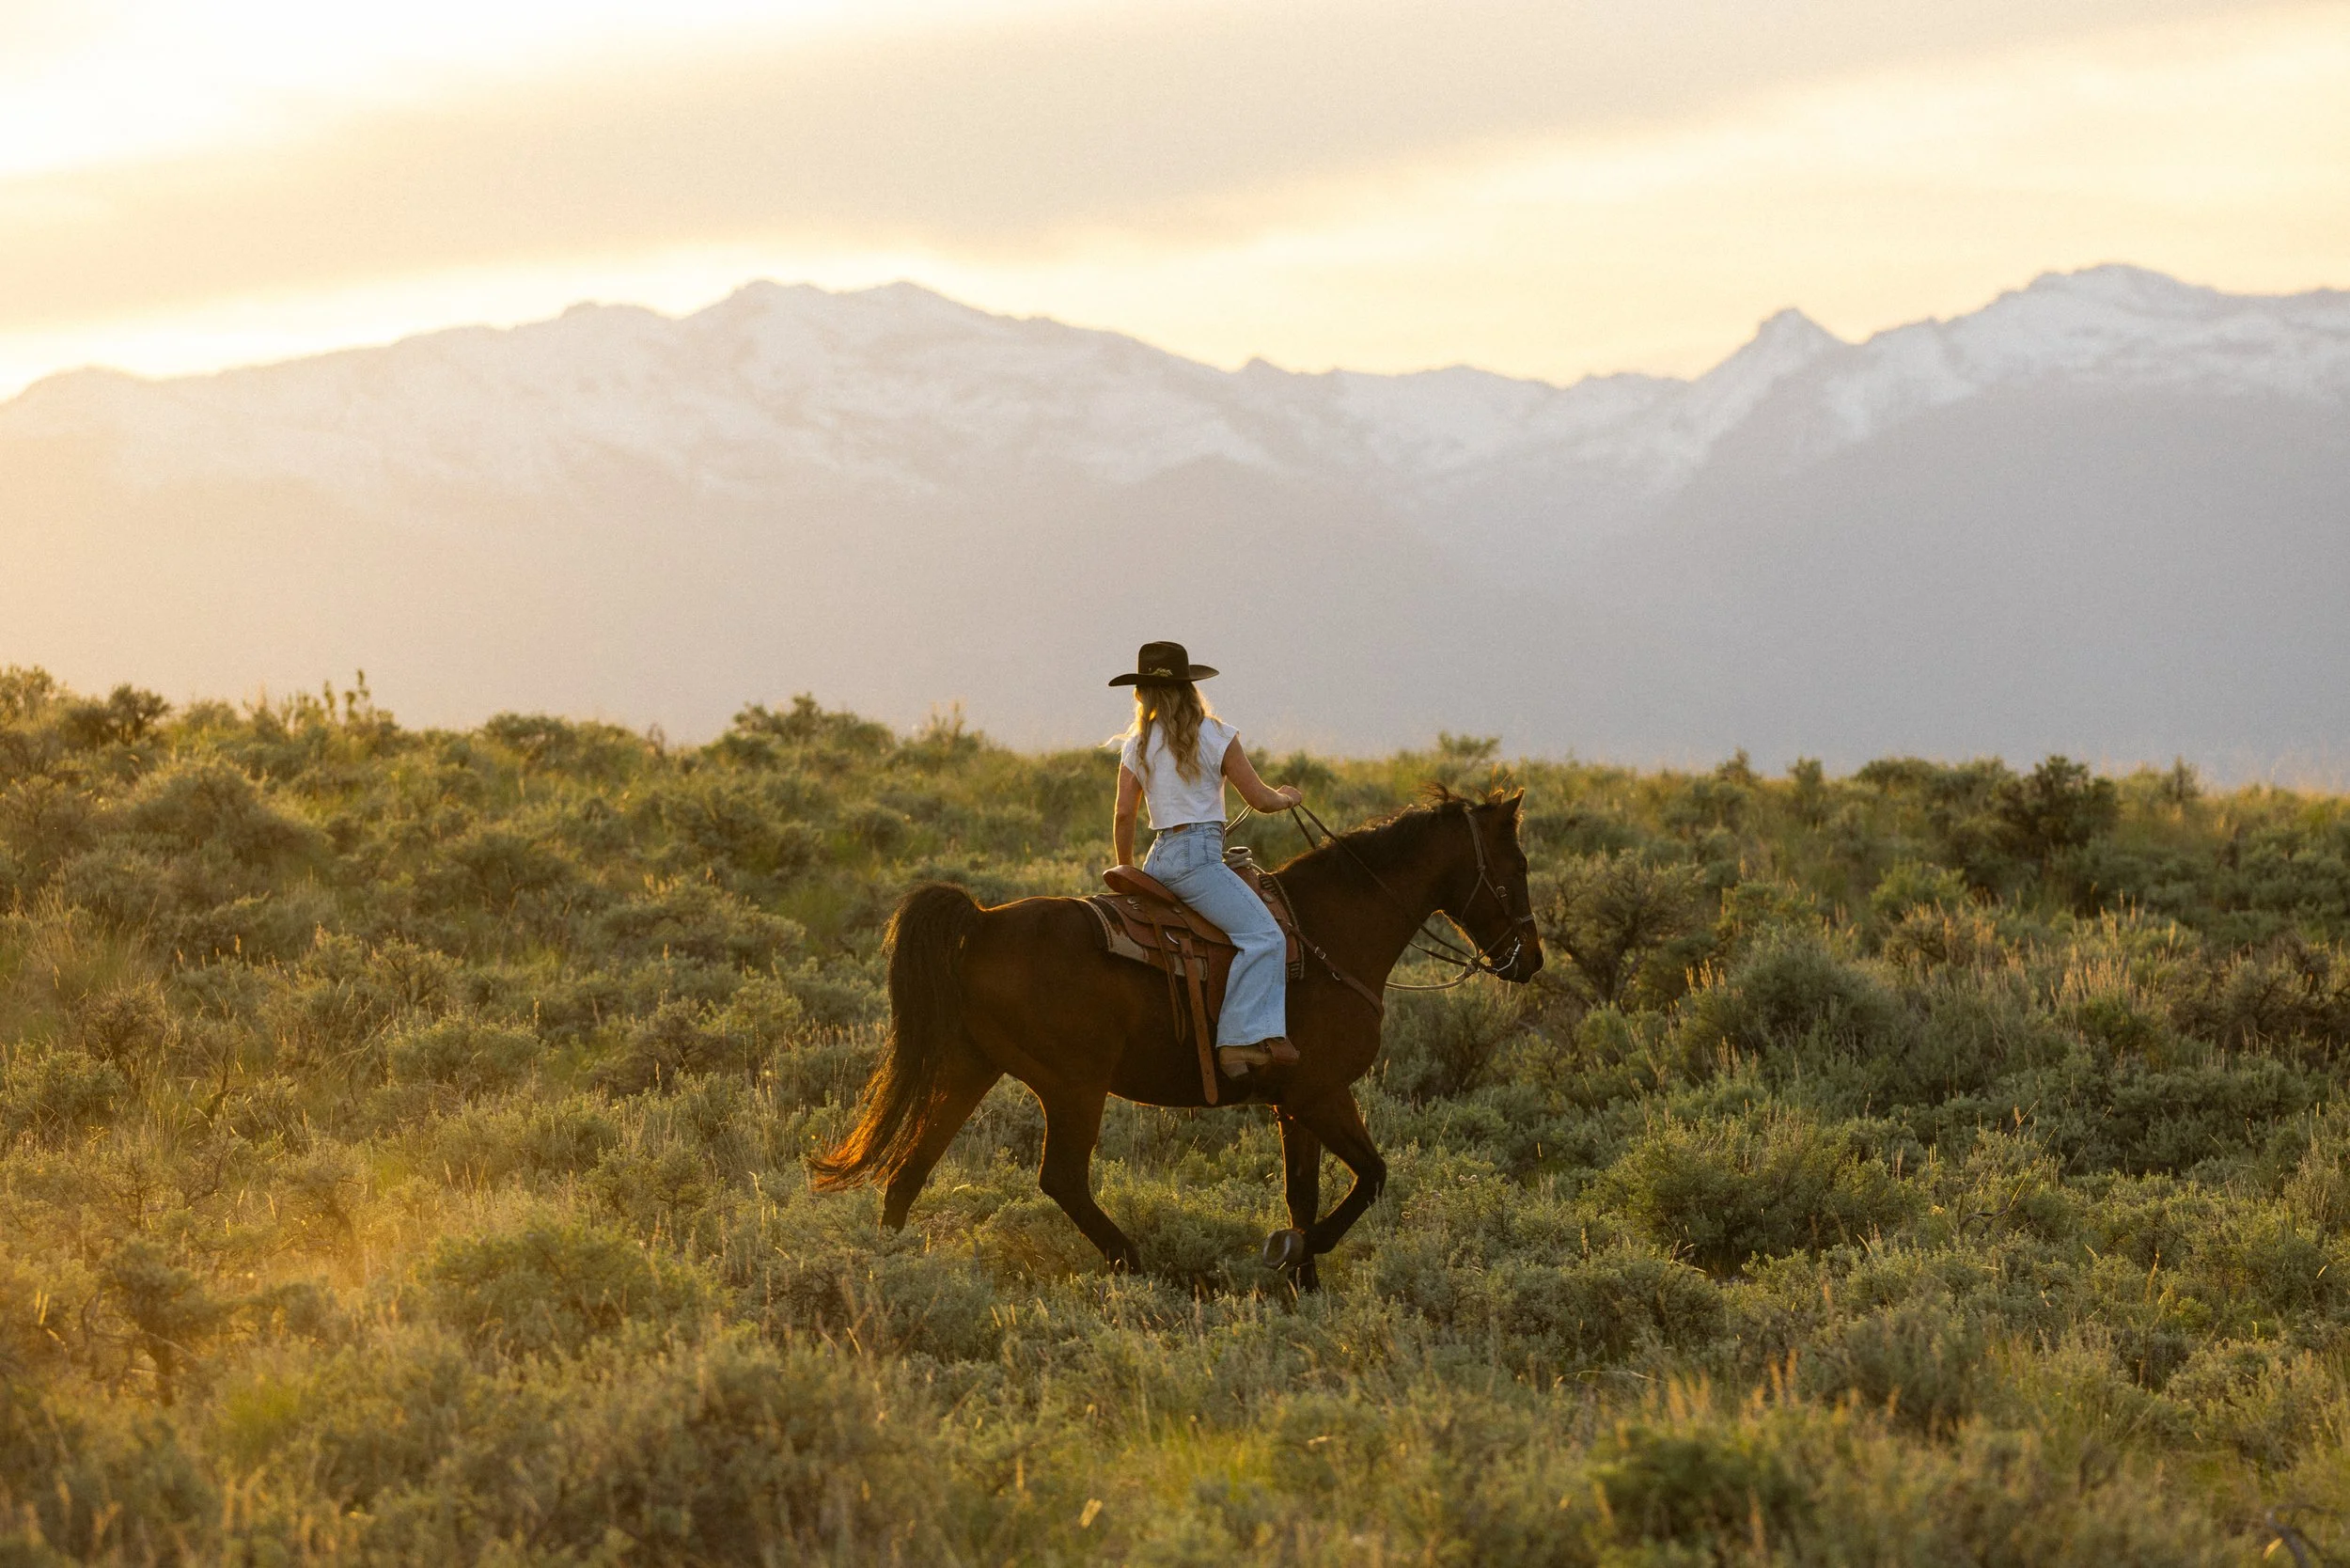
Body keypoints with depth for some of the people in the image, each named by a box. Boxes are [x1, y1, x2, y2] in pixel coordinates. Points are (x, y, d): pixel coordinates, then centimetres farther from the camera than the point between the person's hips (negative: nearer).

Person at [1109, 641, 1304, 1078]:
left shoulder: (1137, 745, 10)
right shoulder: (1216, 736, -2)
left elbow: (1123, 815, 10)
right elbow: (1260, 799, 1)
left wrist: (1127, 870, 24)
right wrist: (1287, 797, 23)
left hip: (1159, 858, 7)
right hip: (1198, 857, -7)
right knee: (1262, 935, -18)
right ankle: (1240, 1039, -35)